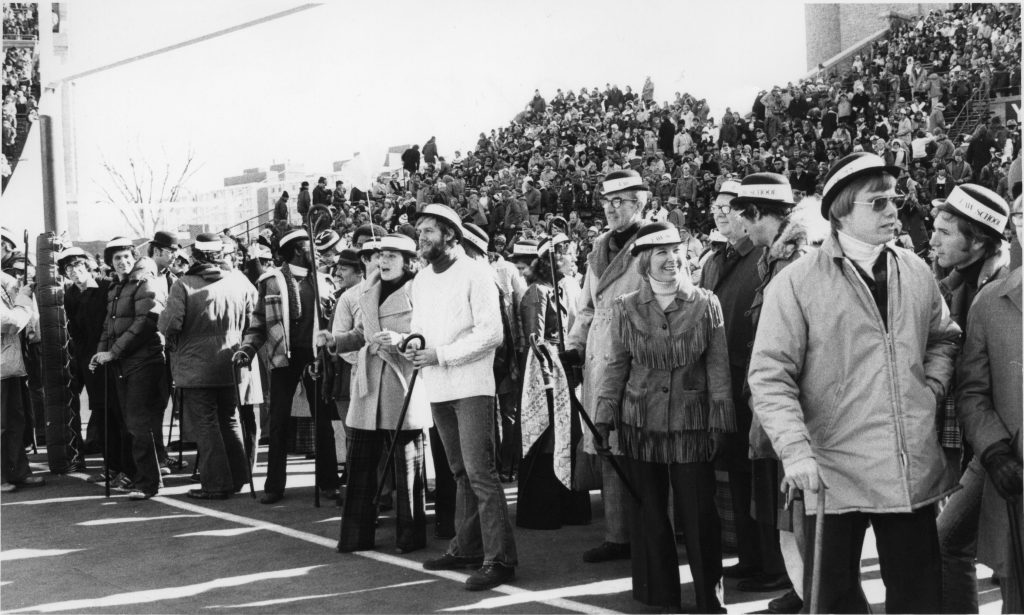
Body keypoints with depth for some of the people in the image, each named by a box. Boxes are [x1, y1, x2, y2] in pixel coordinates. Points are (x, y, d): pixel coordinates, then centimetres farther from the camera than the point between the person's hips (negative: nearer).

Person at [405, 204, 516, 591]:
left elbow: (491, 333, -14)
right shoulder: (421, 280, 13)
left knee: (479, 472, -13)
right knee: (460, 472, 15)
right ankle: (466, 548, 24)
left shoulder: (475, 273, -9)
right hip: (437, 388, 8)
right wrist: (411, 346, -1)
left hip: (471, 385, -7)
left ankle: (499, 559, -12)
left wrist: (441, 355, -18)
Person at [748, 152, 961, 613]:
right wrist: (796, 453, -20)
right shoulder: (796, 284, -8)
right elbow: (770, 378, -11)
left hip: (914, 470, 4)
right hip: (833, 475, -4)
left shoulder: (916, 273, 8)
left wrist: (932, 385, 6)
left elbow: (944, 337, 24)